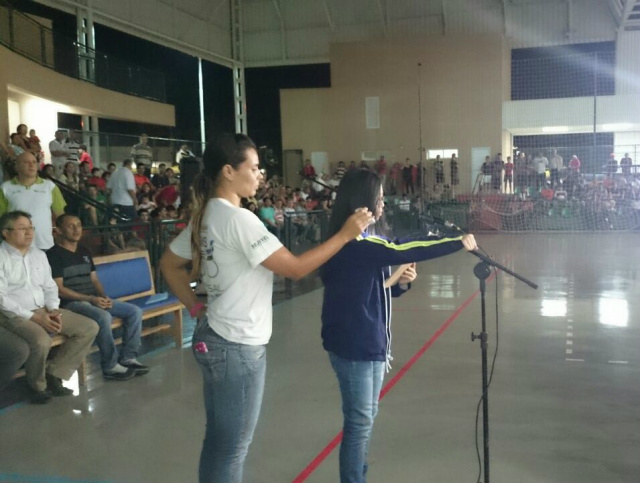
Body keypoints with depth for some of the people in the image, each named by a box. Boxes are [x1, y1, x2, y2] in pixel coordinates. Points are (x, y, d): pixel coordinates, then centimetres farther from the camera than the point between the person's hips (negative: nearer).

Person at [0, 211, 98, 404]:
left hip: (43, 311, 7)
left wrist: (53, 311, -6)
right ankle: (37, 385, -5)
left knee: (89, 327, -5)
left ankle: (54, 374, -3)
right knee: (41, 341, -36)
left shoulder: (39, 254, 12)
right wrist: (34, 317, -20)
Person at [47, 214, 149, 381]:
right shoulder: (54, 254, -6)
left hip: (95, 299, 8)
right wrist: (91, 299, -19)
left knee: (135, 311, -6)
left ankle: (128, 358, -5)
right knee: (104, 316, -36)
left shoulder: (85, 252, 19)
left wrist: (104, 297, -4)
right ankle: (110, 366, -23)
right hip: (72, 302, -8)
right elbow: (59, 289, -12)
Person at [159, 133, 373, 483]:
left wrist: (196, 307, 12)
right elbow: (296, 268, -21)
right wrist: (345, 234, -16)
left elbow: (169, 265, 16)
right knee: (232, 447, 6)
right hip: (239, 346, -9)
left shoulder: (204, 215, 7)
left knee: (219, 441, 21)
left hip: (215, 338, 9)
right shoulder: (238, 219, -21)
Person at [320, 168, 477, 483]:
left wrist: (401, 283, -4)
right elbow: (404, 251, -25)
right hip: (352, 344, -10)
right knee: (359, 422, -1)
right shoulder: (352, 243, -20)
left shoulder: (365, 240, 11)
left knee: (366, 417, 19)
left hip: (370, 341, 10)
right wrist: (459, 243, -17)